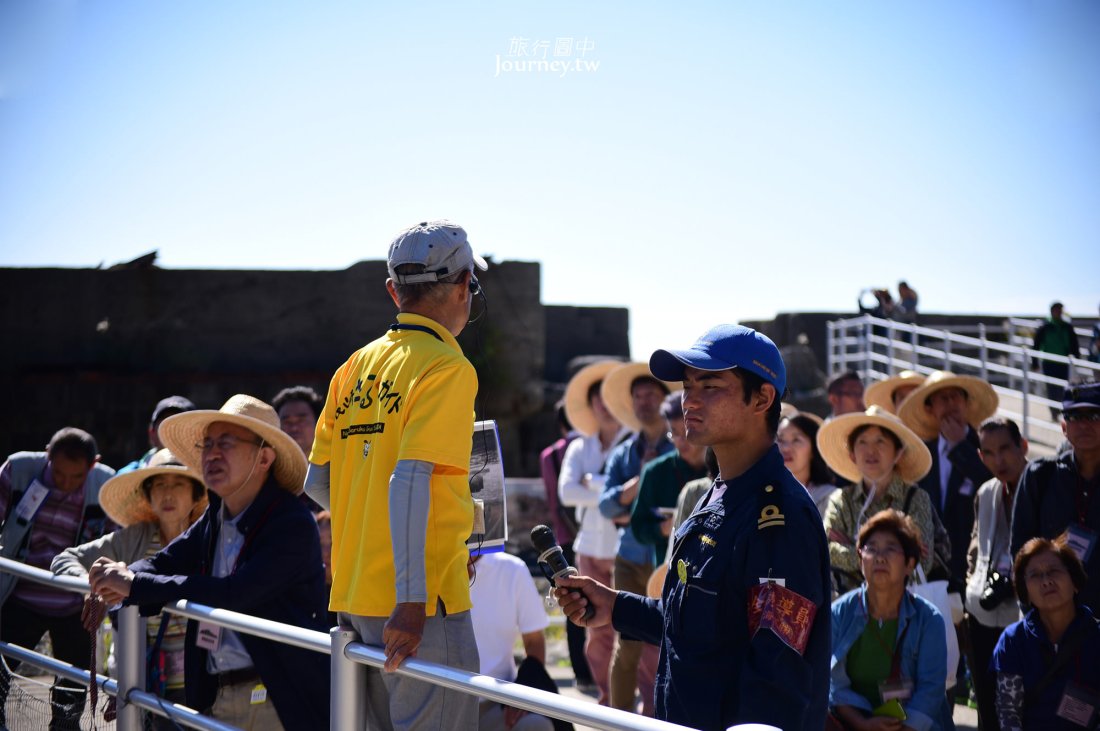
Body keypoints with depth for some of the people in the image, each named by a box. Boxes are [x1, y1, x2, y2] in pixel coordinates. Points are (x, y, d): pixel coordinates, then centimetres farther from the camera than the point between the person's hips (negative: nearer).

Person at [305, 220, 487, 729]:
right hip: (422, 603, -8)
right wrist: (411, 602, -24)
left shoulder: (356, 367, 12)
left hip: (352, 599, 8)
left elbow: (318, 484, 15)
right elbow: (409, 480, -21)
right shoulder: (447, 367, -10)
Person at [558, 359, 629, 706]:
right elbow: (566, 491, -3)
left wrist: (592, 481, -9)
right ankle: (605, 700, 16)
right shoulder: (580, 447, 12)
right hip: (591, 547, 4)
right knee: (598, 629, 7)